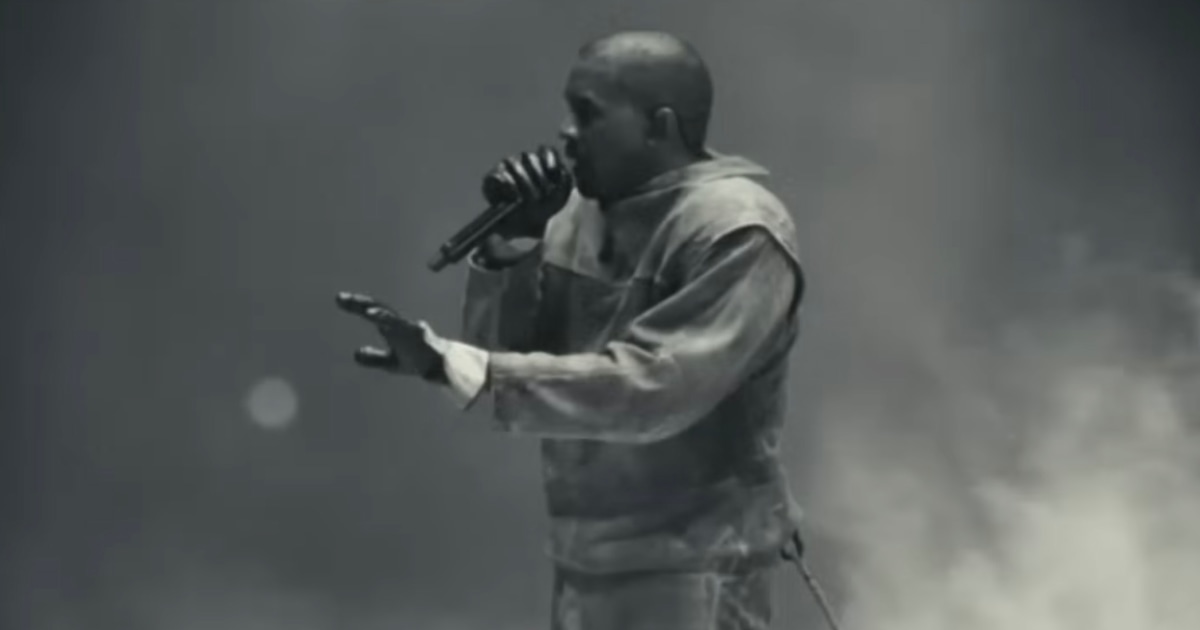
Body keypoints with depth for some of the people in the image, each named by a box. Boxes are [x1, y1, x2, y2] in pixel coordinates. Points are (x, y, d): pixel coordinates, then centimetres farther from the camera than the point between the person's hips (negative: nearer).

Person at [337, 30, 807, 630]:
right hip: (585, 566, 7)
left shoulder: (736, 232, -16)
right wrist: (511, 244, -10)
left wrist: (447, 362, -30)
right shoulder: (581, 212, 7)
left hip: (691, 576, -7)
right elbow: (505, 355, 7)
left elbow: (647, 388, -26)